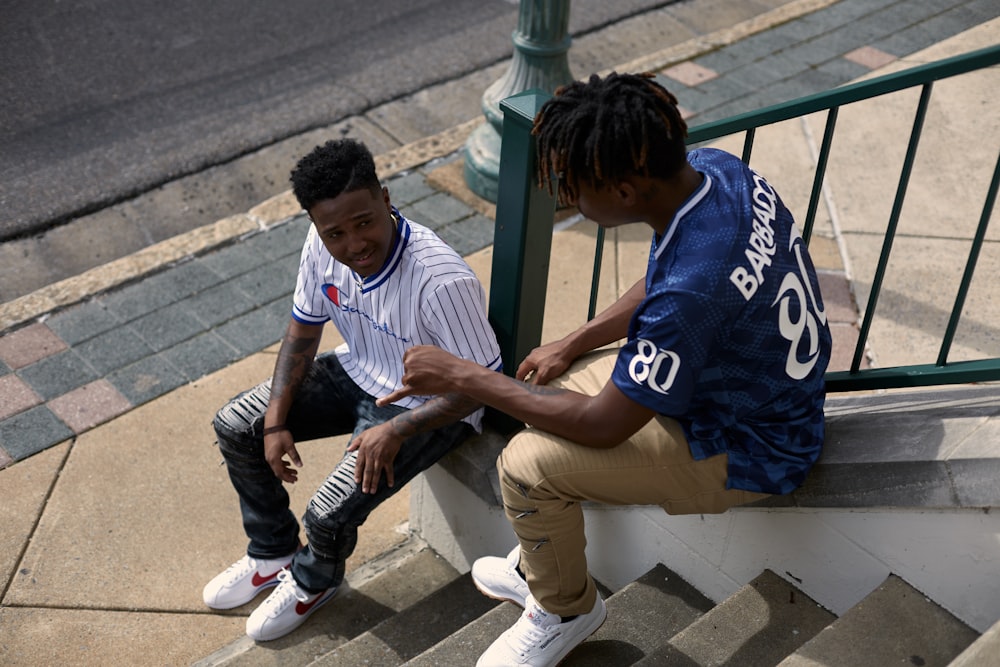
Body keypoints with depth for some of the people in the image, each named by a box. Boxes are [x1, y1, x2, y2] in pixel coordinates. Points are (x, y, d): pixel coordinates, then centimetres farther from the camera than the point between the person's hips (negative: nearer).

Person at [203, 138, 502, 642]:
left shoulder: (443, 281, -37)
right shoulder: (322, 244, -16)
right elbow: (303, 330, 0)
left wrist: (394, 430, -32)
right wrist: (275, 421, -7)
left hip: (426, 405, -7)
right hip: (356, 373, 7)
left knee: (329, 515, -19)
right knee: (235, 426, 2)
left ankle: (314, 581, 20)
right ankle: (273, 554, 25)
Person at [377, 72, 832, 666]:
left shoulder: (691, 291, -39)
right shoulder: (712, 167, -12)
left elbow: (602, 426, -26)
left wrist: (462, 377, -19)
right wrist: (573, 345, 2)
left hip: (746, 451, -9)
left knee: (527, 465, -15)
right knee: (547, 385, 10)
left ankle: (564, 610, 15)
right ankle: (543, 567, 29)